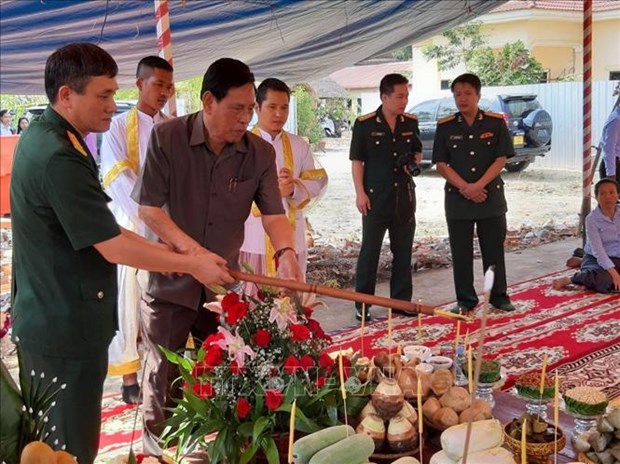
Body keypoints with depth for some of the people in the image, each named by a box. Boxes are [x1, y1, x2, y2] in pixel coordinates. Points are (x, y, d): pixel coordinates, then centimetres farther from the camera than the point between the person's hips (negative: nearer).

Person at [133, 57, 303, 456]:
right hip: (171, 276, -3)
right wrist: (192, 250, -27)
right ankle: (157, 434, 36)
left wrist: (285, 251, -33)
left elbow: (273, 213, -11)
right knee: (165, 367, 12)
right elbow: (149, 208, -15)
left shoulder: (260, 152, -7)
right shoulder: (167, 138, -15)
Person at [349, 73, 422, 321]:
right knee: (369, 251, 1)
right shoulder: (364, 124, -6)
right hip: (375, 197, -4)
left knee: (403, 251, 10)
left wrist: (416, 158, -3)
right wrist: (360, 192, -11)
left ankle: (401, 300, 22)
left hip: (405, 196, 4)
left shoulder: (411, 123, 6)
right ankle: (362, 304, 9)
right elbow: (357, 161, -4)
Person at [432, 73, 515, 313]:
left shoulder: (495, 122, -1)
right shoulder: (445, 127, 2)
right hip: (457, 198, 1)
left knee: (494, 250, 7)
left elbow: (501, 159, -5)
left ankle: (499, 296, 19)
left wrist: (478, 186, -15)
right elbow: (441, 163, -2)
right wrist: (465, 187, -13)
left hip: (491, 196, -1)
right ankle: (465, 299, 16)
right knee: (461, 252, 6)